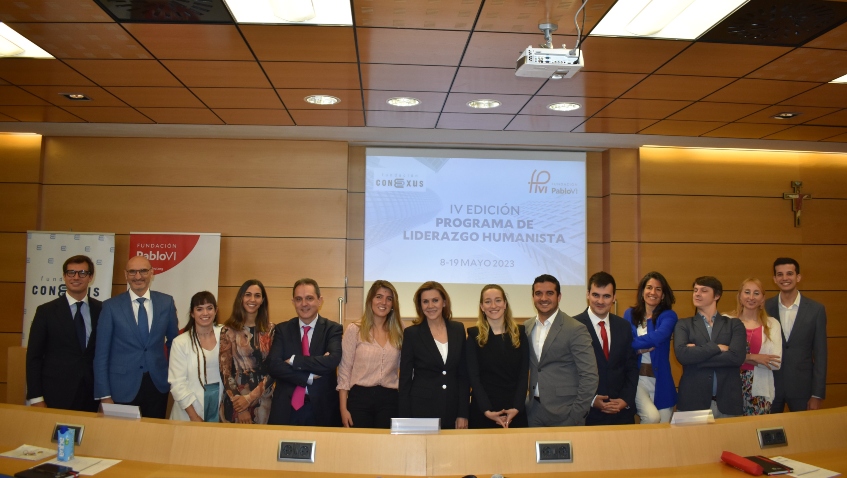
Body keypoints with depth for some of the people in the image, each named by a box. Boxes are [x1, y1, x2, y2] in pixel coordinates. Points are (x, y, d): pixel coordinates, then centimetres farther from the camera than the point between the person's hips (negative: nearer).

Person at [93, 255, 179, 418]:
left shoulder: (166, 302, -1)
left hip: (158, 384, 2)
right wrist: (104, 395, -7)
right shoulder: (111, 306, -6)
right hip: (123, 387, -2)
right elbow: (101, 354, -4)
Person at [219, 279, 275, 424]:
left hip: (263, 401, 1)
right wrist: (239, 404, -10)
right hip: (235, 401, -1)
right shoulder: (229, 330, -3)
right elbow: (225, 370, -5)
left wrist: (250, 398, -12)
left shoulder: (271, 330, 0)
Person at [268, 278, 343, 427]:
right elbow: (273, 365, -8)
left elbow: (332, 361, -18)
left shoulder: (333, 329, -2)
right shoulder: (282, 329, 5)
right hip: (287, 408, 2)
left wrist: (293, 361, -14)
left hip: (322, 407, -1)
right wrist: (310, 377, -15)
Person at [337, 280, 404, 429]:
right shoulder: (354, 330, 0)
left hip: (389, 399, 2)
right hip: (360, 398, -2)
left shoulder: (399, 332, 7)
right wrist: (343, 408, -5)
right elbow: (344, 370, -1)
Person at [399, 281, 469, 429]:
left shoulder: (458, 329, 4)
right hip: (421, 410, -2)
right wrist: (405, 419, -6)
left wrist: (463, 414, 1)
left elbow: (464, 374, 6)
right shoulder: (411, 333, -4)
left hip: (452, 412, 3)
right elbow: (405, 378, -3)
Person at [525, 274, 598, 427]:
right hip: (533, 411, 4)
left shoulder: (576, 329, -10)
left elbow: (590, 376, -11)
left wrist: (576, 415, -12)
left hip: (563, 413, -4)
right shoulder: (526, 327, 6)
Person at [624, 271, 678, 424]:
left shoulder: (669, 316, 1)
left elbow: (657, 337, -18)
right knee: (652, 417, -22)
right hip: (636, 378, -1)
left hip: (661, 380, 1)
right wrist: (641, 349, -15)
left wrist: (632, 344, -11)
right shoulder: (629, 314, 7)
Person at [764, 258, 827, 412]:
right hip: (769, 386, 1)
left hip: (802, 387, 0)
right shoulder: (765, 308, -1)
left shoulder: (816, 310, -2)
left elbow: (820, 354, -2)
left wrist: (817, 394, -4)